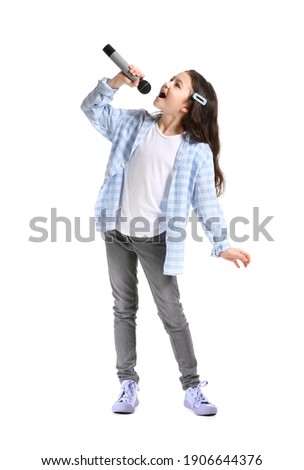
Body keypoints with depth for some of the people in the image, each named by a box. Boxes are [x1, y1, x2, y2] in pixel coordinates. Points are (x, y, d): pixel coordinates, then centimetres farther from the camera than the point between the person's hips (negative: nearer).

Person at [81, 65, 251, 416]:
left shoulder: (197, 151, -10)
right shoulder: (133, 123, 1)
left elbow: (206, 200, -10)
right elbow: (92, 109, 4)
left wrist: (221, 244, -19)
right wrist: (116, 83, -13)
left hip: (156, 240, -4)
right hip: (117, 232, 4)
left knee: (172, 313, 2)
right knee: (124, 308, 11)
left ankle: (192, 387, 13)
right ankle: (128, 383, 21)